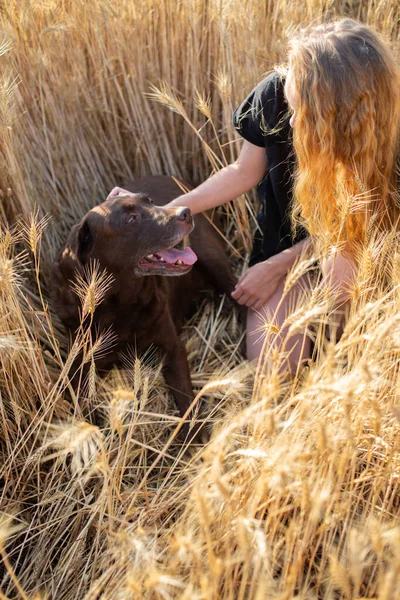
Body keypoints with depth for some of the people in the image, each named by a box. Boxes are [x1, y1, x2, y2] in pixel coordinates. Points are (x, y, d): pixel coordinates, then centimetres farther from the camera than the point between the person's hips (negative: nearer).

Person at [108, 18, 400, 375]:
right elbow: (245, 173, -6)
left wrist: (276, 266, -17)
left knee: (341, 270, -37)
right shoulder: (275, 94, -23)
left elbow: (344, 223, -14)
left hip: (345, 250, -2)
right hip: (284, 239, 2)